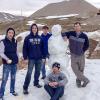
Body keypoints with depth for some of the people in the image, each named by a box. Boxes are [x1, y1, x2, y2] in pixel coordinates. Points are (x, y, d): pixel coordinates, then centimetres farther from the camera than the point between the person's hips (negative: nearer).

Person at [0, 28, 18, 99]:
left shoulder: (15, 42, 6)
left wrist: (17, 59, 11)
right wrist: (7, 59, -25)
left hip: (14, 63, 5)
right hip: (7, 64, -5)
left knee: (13, 78, 15)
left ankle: (12, 90, 32)